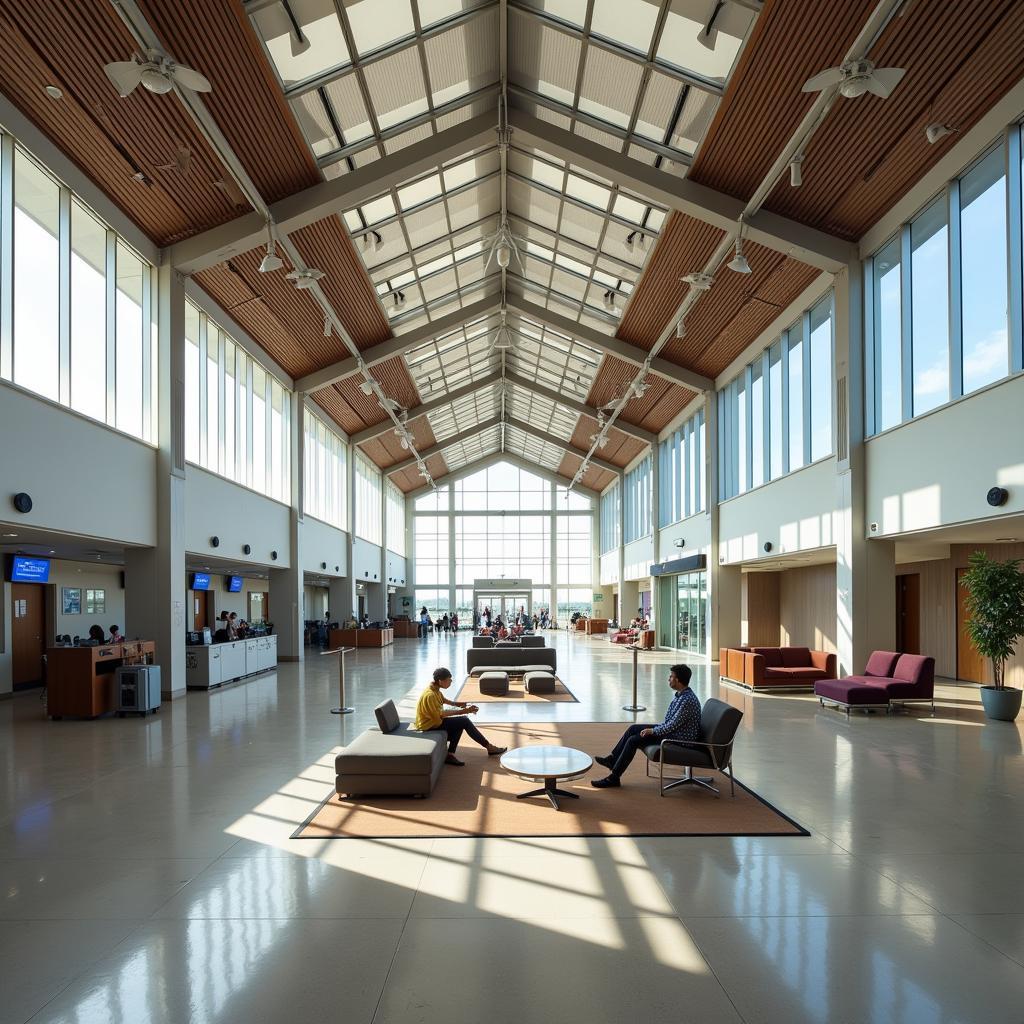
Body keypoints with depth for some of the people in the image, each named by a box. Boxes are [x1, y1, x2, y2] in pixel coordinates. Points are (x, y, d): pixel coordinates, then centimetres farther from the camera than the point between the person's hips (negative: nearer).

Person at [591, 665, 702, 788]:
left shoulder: (688, 700, -26)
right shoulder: (681, 694, 6)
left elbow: (673, 725, -25)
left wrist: (654, 731, -14)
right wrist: (655, 729, 5)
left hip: (680, 738, -10)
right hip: (672, 729, 10)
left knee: (634, 740, -14)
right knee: (633, 729, 7)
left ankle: (613, 777, -7)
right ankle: (613, 759, 15)